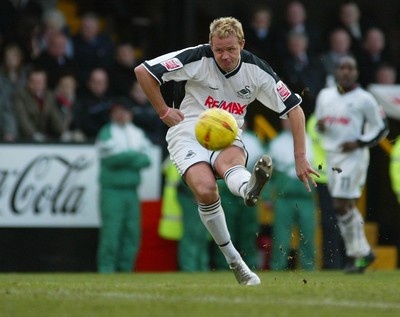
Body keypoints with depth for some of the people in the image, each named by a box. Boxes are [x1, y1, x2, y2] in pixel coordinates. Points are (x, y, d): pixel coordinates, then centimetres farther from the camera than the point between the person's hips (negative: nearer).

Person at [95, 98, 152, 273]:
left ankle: (126, 270, 8)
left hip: (131, 191, 5)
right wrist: (134, 155, -5)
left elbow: (146, 159, 5)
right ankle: (106, 270, -11)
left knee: (132, 232, 2)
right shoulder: (106, 133, 1)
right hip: (112, 190, -5)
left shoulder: (138, 134, 16)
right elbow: (111, 158, -13)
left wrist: (125, 157, -12)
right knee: (111, 231, -12)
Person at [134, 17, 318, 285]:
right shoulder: (197, 59, -10)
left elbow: (294, 109, 3)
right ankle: (233, 260, -22)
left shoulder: (256, 70, -3)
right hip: (189, 133, -1)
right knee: (205, 189, -32)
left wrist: (300, 158, -3)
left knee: (230, 162, -39)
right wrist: (164, 112, -2)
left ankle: (249, 189, -77)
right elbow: (143, 71, -6)